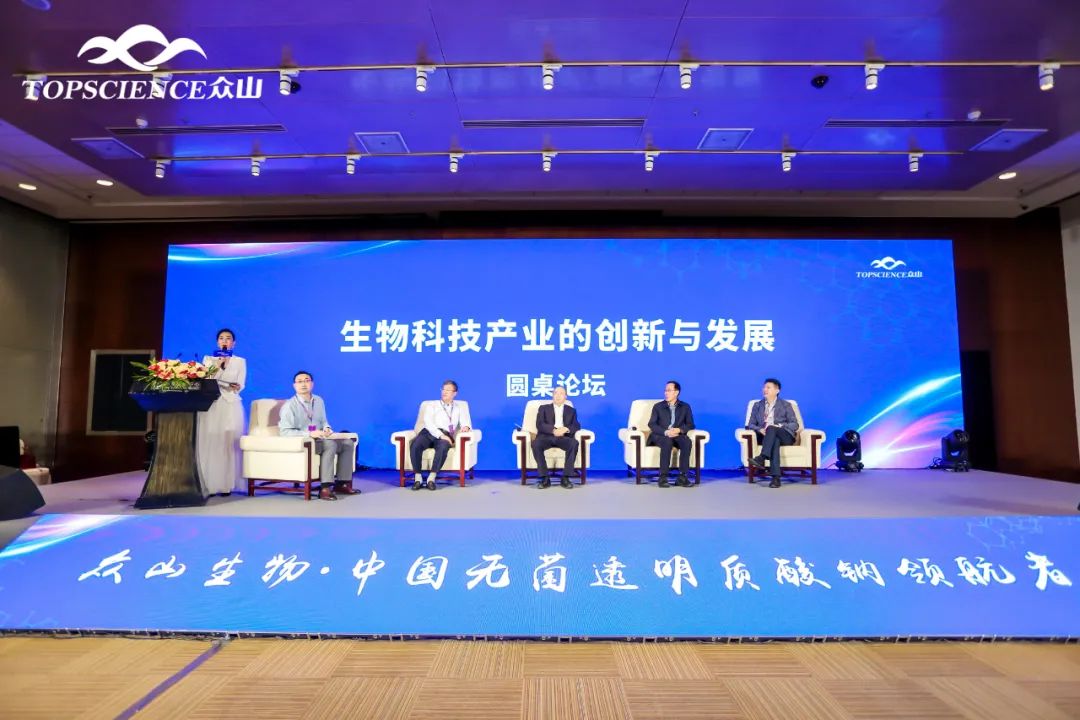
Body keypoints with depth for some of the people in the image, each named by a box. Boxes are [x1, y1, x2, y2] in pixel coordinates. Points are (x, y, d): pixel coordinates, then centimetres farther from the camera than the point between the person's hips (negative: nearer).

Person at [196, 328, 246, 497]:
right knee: (208, 444, -5)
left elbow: (240, 386, 2)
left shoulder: (240, 361, 12)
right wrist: (217, 366, -8)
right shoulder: (208, 359, 14)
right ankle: (209, 485, -2)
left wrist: (234, 387, -20)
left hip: (231, 406, -1)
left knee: (228, 444, -6)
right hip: (210, 406, 1)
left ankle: (226, 484, -4)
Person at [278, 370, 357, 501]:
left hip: (318, 439, 7)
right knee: (330, 444, -31)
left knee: (348, 443, -5)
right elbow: (285, 432, -19)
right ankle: (325, 488, -32)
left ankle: (342, 483, -4)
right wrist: (310, 433, -27)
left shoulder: (319, 401, 7)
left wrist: (327, 429, -8)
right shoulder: (290, 406, -13)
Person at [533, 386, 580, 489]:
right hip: (547, 436, 0)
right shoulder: (544, 408, 18)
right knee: (536, 443, -34)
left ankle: (565, 478, -27)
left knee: (574, 443, -33)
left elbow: (577, 426, 8)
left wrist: (566, 429, -16)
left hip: (564, 437, 1)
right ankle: (545, 478, -27)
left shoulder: (571, 410, 23)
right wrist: (553, 430, -18)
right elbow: (540, 425, 2)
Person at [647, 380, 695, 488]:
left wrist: (679, 430, -17)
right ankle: (663, 477, -37)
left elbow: (690, 424, 5)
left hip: (677, 435, 2)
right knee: (667, 442, -37)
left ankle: (682, 477, -31)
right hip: (660, 435, -1)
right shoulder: (658, 406, 9)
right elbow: (651, 424, 0)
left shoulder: (685, 407, 13)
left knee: (687, 442, -33)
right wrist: (665, 432, -19)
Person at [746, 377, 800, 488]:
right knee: (775, 440, -37)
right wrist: (760, 429, -13)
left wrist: (779, 426, -14)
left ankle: (762, 458, -53)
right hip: (765, 436, 1)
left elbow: (795, 424, 5)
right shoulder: (757, 405, 20)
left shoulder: (785, 405, 15)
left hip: (784, 436, -1)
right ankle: (776, 477, -50)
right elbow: (751, 424, 11)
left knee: (771, 428, -36)